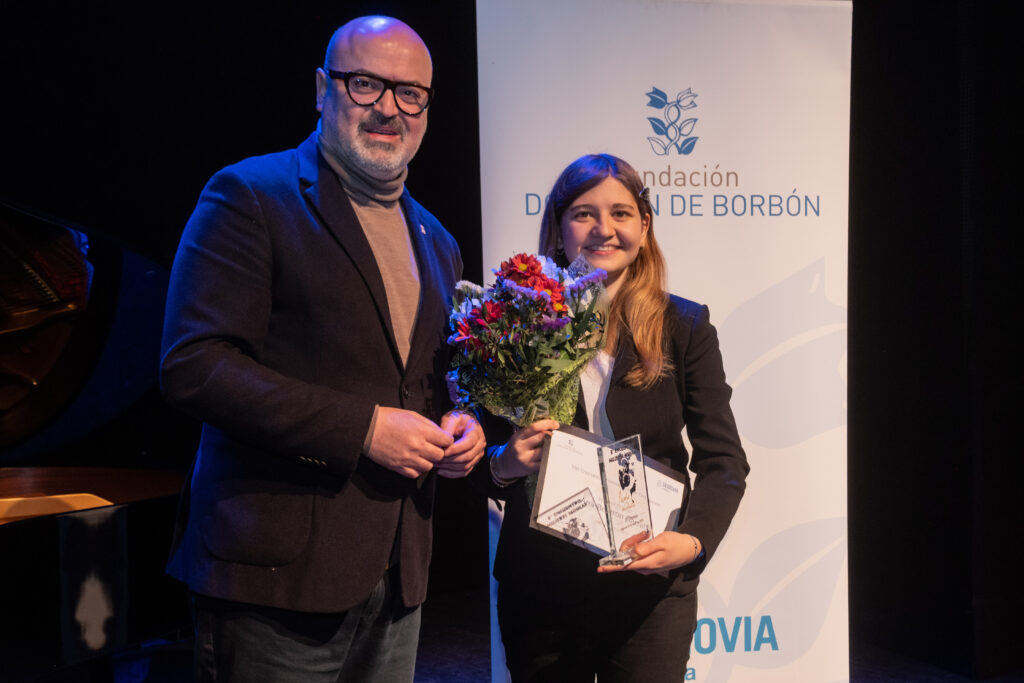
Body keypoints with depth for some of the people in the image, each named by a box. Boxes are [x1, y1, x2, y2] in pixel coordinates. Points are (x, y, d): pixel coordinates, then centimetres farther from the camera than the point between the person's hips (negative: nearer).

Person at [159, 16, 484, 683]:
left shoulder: (437, 243, 16)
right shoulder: (249, 196, -6)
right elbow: (194, 366, -16)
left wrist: (459, 425, 2)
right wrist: (361, 428, -19)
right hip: (279, 574, -6)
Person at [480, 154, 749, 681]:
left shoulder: (685, 327, 1)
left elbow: (723, 462, -3)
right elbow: (484, 460, 4)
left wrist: (693, 539, -20)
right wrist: (503, 464, -18)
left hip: (652, 592, 0)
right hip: (538, 592, 1)